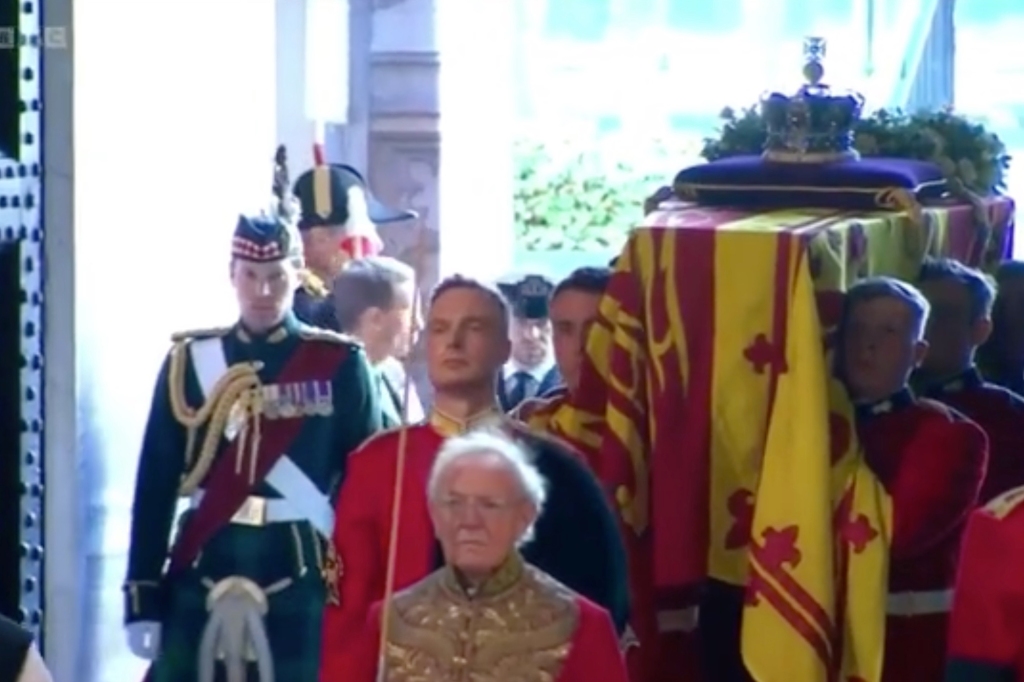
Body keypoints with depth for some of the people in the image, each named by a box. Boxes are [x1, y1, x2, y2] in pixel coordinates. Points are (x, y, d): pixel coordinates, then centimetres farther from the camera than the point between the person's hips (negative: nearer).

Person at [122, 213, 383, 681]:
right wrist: (143, 597, 0)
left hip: (301, 576, -1)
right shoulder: (190, 361, 6)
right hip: (200, 573, 1)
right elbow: (156, 483, 5)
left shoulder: (338, 365, 2)